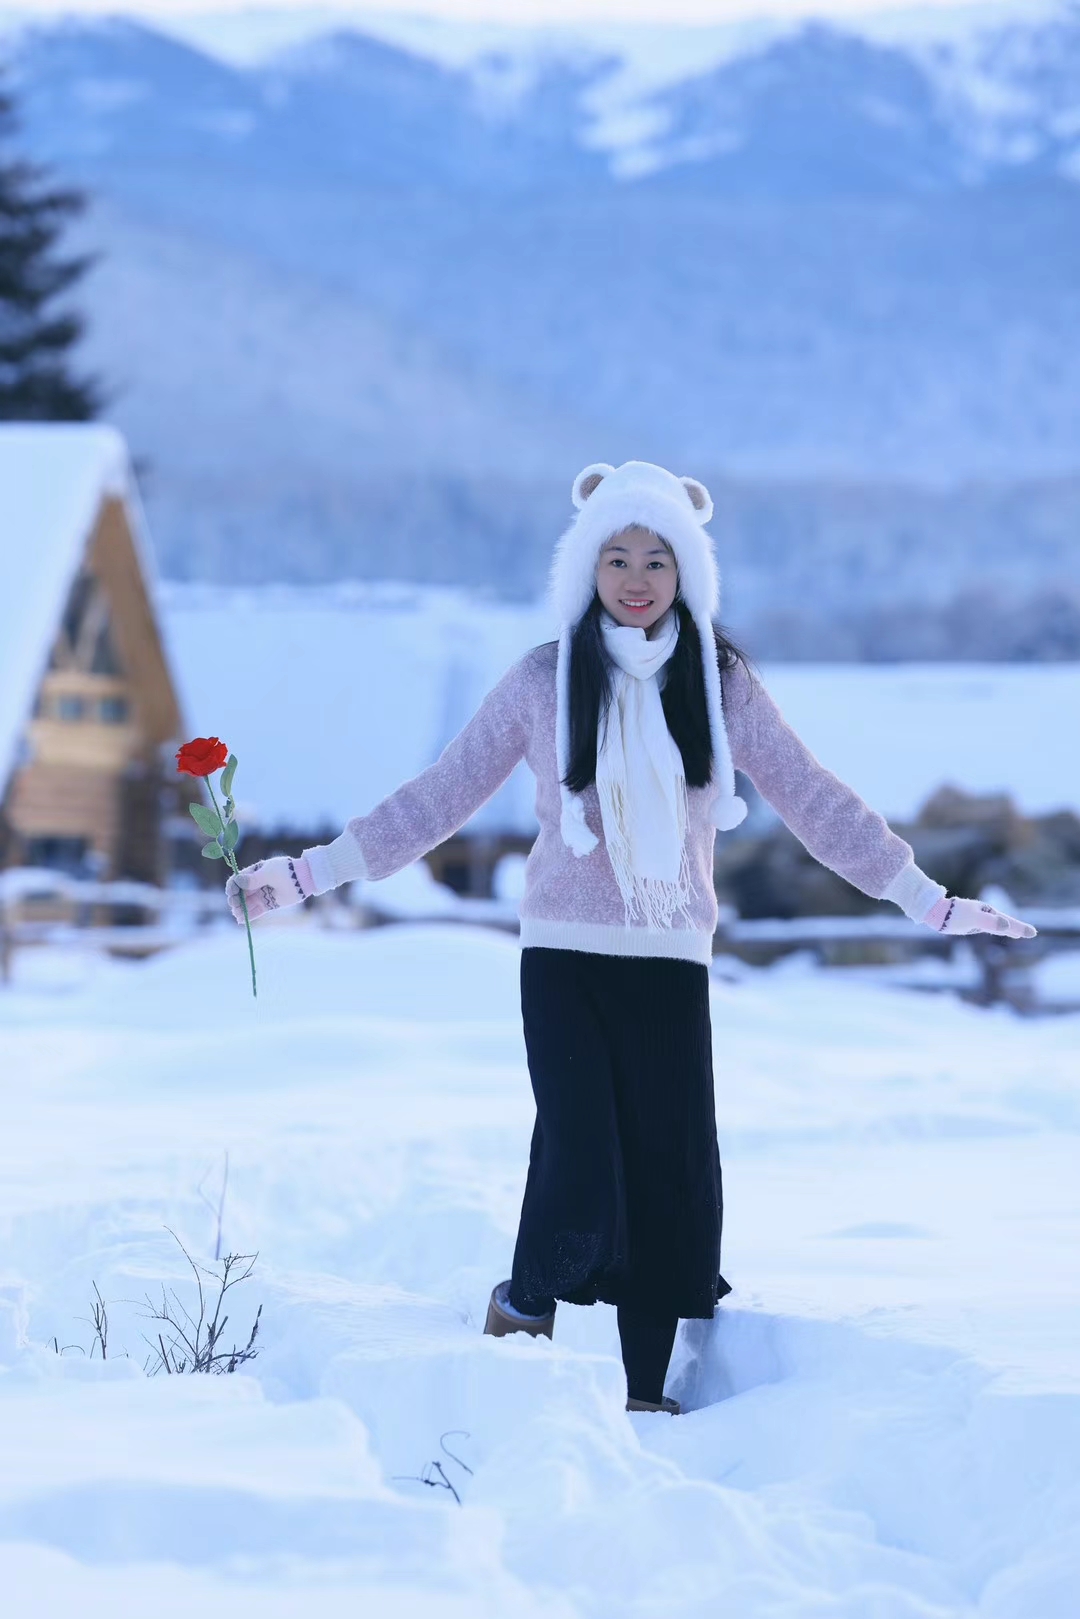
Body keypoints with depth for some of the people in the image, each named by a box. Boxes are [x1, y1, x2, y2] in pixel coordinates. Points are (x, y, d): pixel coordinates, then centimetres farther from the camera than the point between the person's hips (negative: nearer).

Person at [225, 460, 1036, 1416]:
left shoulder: (721, 683, 3)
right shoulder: (544, 683, 0)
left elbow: (813, 800, 7)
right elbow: (439, 799, 4)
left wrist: (928, 900, 6)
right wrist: (310, 874, 0)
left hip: (671, 962, 2)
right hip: (565, 954, -2)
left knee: (672, 1177, -1)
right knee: (579, 1168, -15)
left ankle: (646, 1392, 14)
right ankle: (525, 1306, 14)